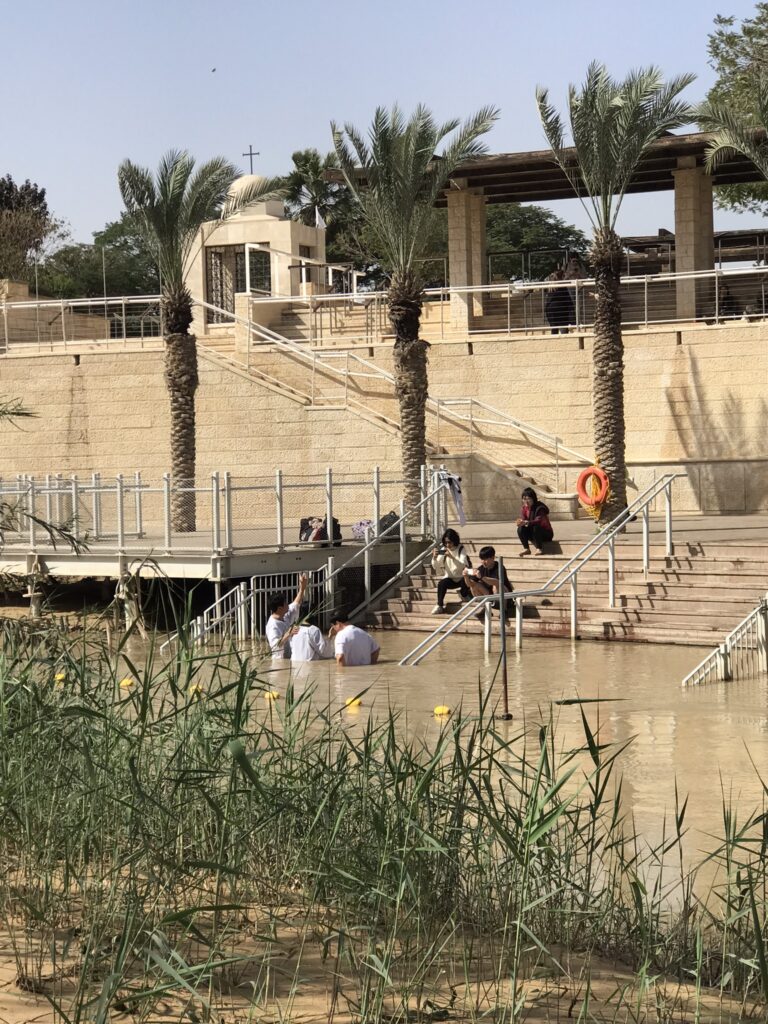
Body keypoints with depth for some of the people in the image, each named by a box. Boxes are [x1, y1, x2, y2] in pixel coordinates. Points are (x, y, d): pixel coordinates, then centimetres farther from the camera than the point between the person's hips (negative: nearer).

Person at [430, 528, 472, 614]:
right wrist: (434, 558, -25)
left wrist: (452, 557, -41)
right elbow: (436, 567, -5)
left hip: (461, 578, -2)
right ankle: (439, 606, -21)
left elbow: (463, 565, -27)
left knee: (465, 581, -34)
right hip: (450, 578, 2)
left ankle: (464, 594, 0)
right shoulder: (443, 550, -3)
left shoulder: (460, 549, -11)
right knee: (441, 583, -29)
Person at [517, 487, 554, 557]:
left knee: (536, 527, -36)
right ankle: (526, 549, -15)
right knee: (520, 529, -18)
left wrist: (527, 522, -53)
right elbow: (523, 519, -13)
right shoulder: (524, 508, -3)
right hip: (532, 534, 6)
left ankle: (539, 549, -29)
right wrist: (520, 522, -39)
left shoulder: (539, 508, -22)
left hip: (546, 533, -6)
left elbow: (539, 521, -37)